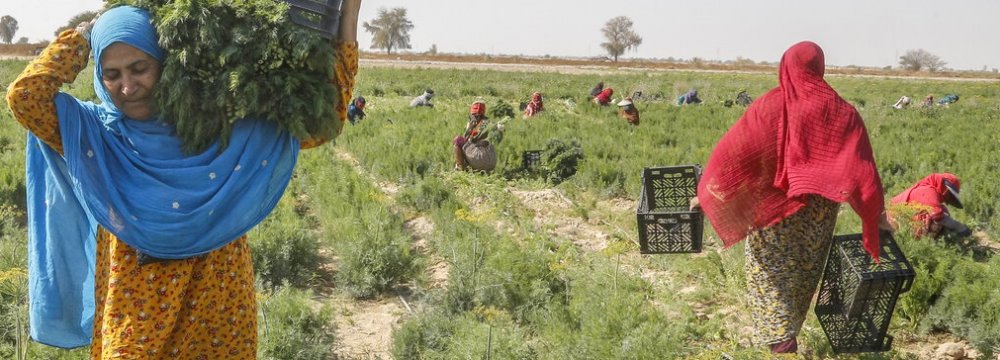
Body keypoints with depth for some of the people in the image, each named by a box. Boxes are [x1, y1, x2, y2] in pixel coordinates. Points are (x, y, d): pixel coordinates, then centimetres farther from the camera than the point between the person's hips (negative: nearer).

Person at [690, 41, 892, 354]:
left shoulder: (768, 106, -9)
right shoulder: (841, 111, -3)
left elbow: (731, 151, -9)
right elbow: (862, 166, -4)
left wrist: (706, 193, -2)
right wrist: (878, 212, 2)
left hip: (771, 207, -2)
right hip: (818, 210, 2)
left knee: (769, 274, 7)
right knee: (803, 275, 17)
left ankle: (780, 339, -7)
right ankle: (785, 334, 25)